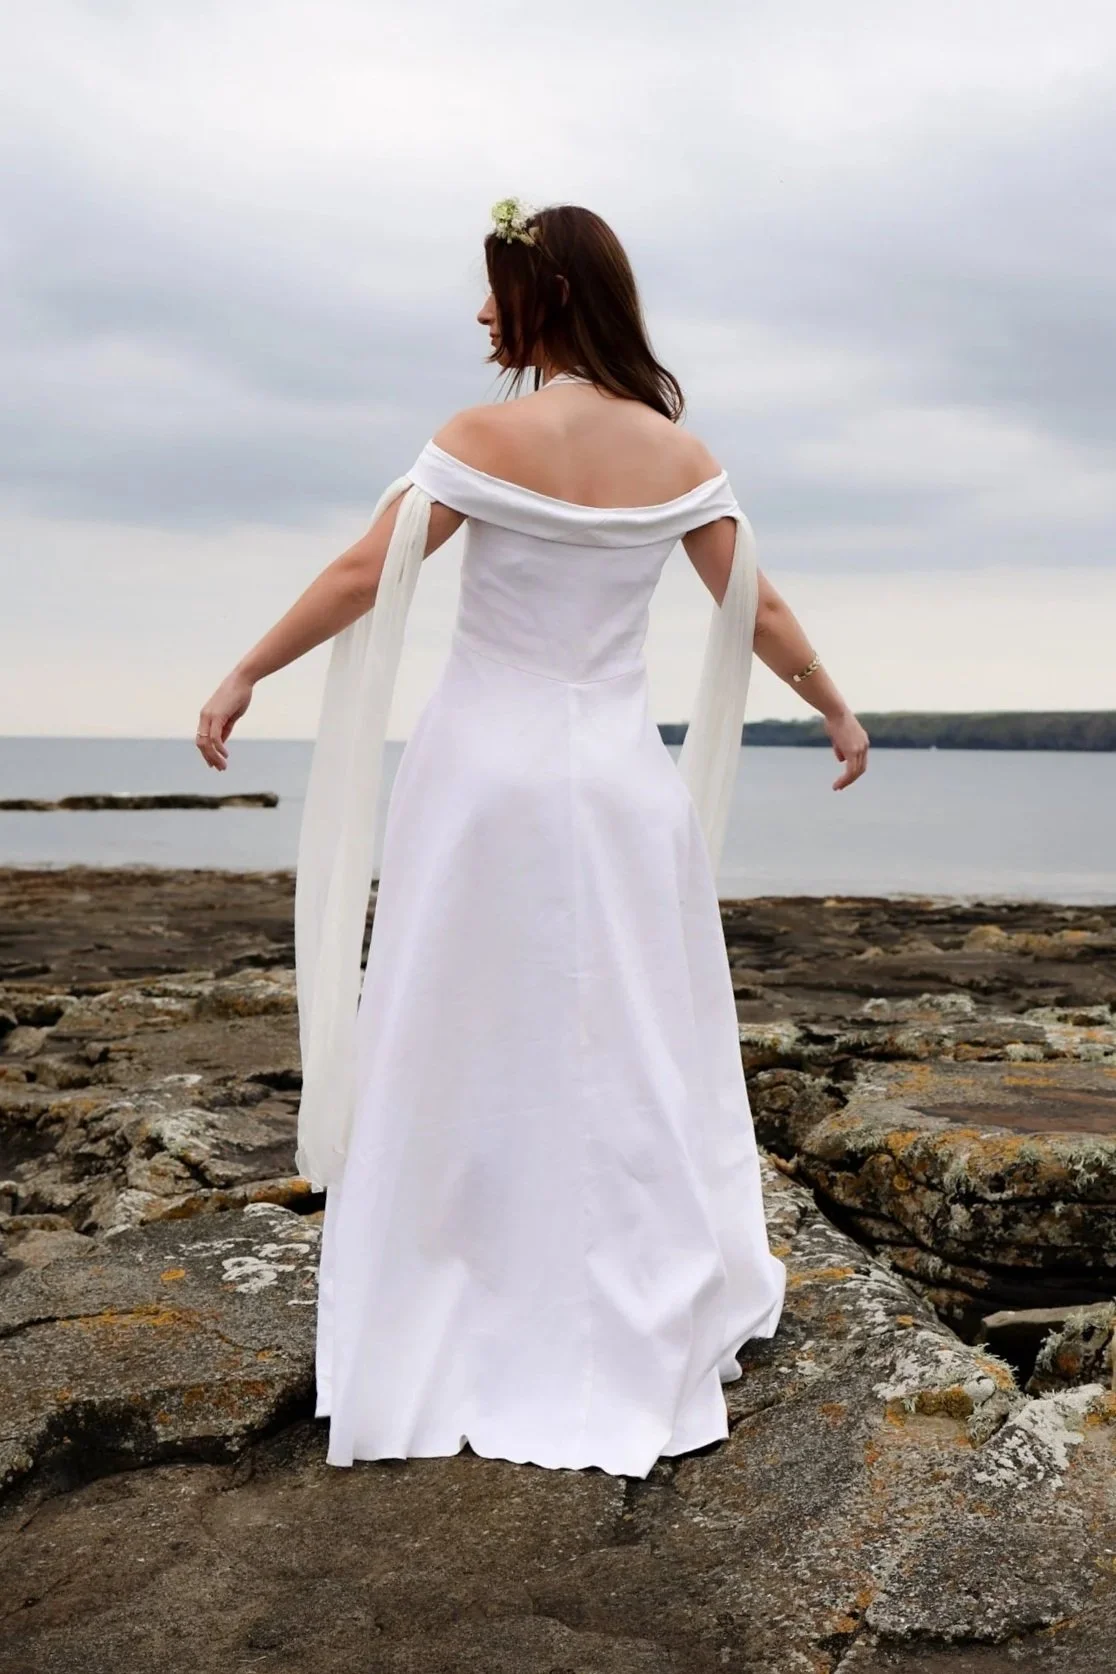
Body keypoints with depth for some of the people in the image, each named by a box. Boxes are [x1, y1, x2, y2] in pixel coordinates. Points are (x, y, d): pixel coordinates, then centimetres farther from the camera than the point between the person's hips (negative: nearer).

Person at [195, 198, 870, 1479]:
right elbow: (757, 614, 7)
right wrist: (834, 707, 22)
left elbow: (363, 577, -10)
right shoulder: (680, 453, 1)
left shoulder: (487, 437, -9)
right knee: (632, 1063, 12)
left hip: (484, 771, -2)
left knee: (458, 1060, 7)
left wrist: (245, 675, 1)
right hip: (618, 776, 3)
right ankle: (637, 1342, 25)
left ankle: (422, 1359, 17)